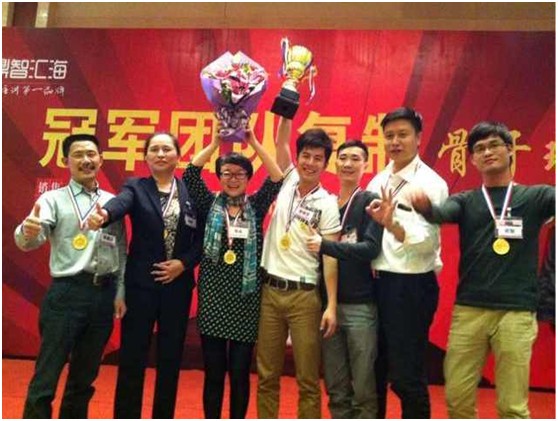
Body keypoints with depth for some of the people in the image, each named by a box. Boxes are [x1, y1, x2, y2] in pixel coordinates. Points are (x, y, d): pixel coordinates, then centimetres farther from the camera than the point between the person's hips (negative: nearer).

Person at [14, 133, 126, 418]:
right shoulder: (53, 199, -1)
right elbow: (28, 241, -17)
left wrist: (120, 292, 7)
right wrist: (28, 232, -40)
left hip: (104, 294, 4)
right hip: (67, 294, -4)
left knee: (85, 375, 16)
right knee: (46, 376, 1)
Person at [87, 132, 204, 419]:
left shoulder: (191, 190, 5)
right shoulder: (136, 187, 1)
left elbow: (203, 238, 3)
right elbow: (120, 203, -22)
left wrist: (184, 263, -11)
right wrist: (103, 215, -44)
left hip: (177, 285, 2)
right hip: (140, 284, -1)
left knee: (170, 359, 11)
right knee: (132, 358, 4)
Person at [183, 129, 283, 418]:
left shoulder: (256, 207, 6)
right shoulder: (210, 204, 6)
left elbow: (277, 180, -6)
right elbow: (191, 174, -4)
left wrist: (253, 142, -9)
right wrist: (216, 142, -6)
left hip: (246, 297, 0)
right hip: (213, 295, 0)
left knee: (240, 372, 7)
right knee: (213, 371, 8)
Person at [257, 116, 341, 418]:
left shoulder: (327, 204, -4)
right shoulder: (287, 182, 7)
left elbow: (330, 256, -7)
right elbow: (281, 141, 1)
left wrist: (332, 305, -11)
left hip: (304, 295, -3)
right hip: (270, 291, 4)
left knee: (308, 379, 5)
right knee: (267, 375, 11)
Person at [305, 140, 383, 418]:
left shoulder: (369, 201, -2)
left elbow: (371, 249, -13)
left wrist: (325, 246, -22)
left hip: (360, 306, -4)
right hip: (329, 302, 4)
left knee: (363, 389, 4)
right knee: (335, 388, 13)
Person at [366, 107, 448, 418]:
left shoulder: (431, 183, -11)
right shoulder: (378, 181, 10)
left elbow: (426, 241, -22)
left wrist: (392, 224, -37)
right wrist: (369, 260, 0)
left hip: (412, 285, -7)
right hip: (379, 281, 7)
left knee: (407, 376, 3)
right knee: (374, 368, 19)